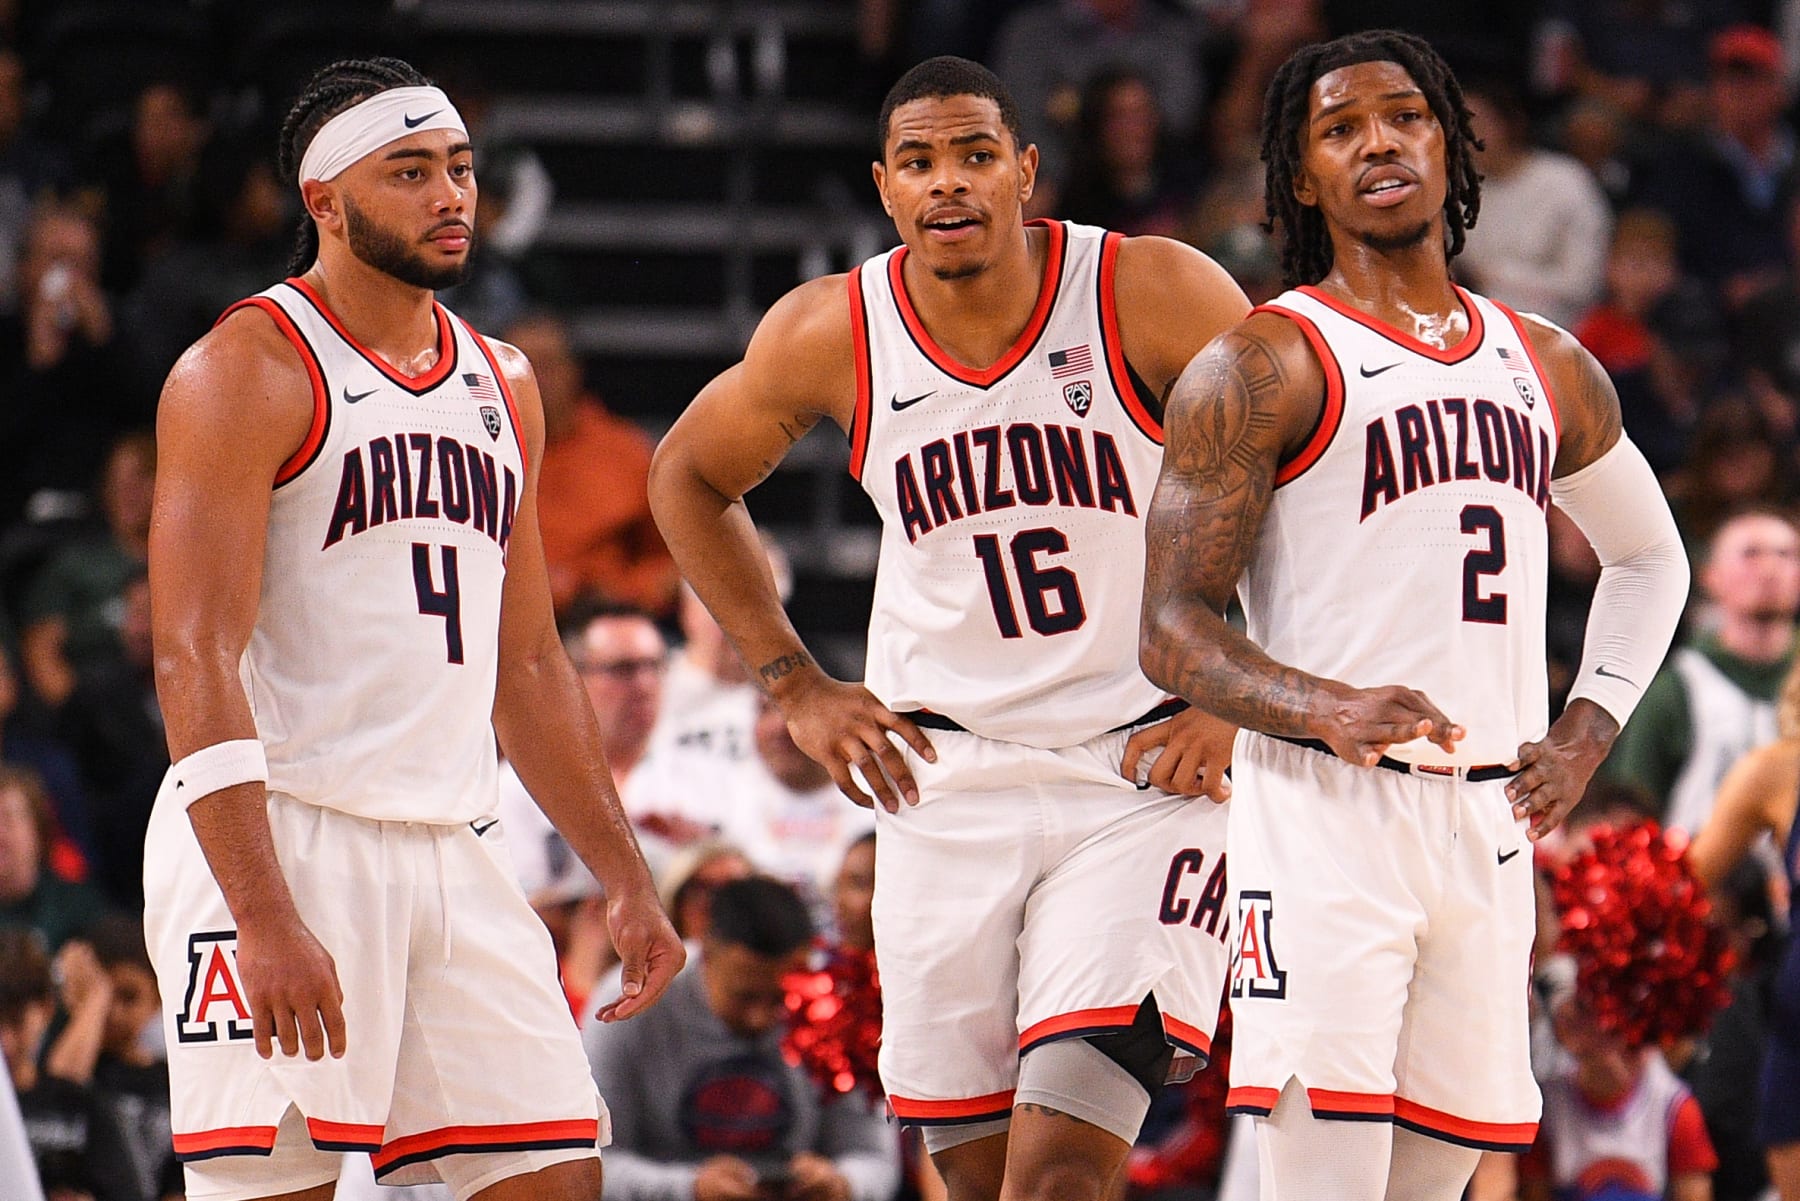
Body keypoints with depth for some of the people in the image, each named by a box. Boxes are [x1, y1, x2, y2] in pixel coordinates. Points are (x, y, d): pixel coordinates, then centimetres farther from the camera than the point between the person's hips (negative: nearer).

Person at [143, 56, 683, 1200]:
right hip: (279, 838, -7)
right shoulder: (246, 370, -7)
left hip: (453, 847, 7)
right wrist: (263, 919, -25)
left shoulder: (501, 387, 17)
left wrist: (625, 879, 18)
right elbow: (196, 660, -15)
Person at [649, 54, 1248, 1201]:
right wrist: (796, 686, 10)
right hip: (946, 781, 4)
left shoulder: (1154, 295, -11)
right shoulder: (833, 334, -2)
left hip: (1148, 772, -4)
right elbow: (690, 476, 17)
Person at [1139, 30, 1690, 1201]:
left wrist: (1587, 730, 15)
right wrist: (1326, 711, -24)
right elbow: (1169, 626, -6)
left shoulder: (1548, 366, 16)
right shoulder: (1263, 365, -2)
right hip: (1324, 813, -6)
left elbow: (1650, 555, 32)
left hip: (1490, 828, 6)